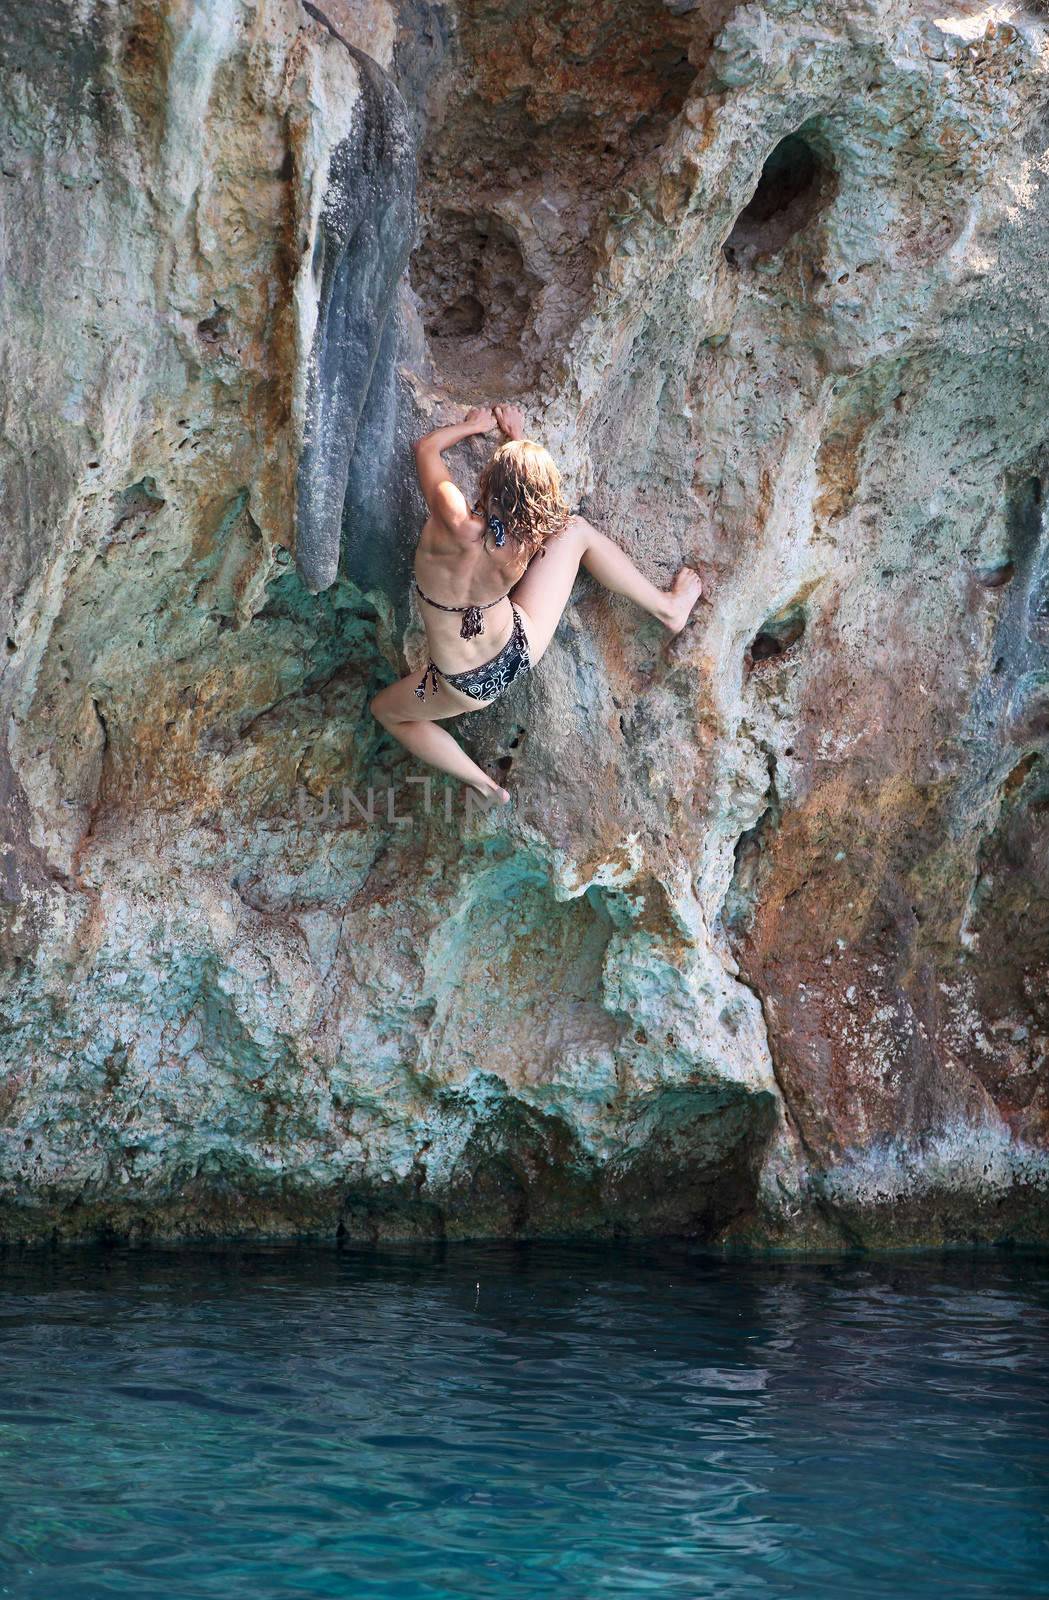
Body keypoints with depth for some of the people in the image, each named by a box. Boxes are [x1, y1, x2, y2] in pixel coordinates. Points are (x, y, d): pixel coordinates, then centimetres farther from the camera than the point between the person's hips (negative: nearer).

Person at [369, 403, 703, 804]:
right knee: (576, 530, 9)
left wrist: (474, 425, 3)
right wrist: (519, 438, 17)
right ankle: (667, 607, 23)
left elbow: (426, 447, -14)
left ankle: (484, 785, 21)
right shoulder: (527, 541, -22)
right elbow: (531, 488, 6)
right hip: (522, 649, 2)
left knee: (386, 710, 29)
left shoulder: (457, 524, -33)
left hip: (467, 686, -2)